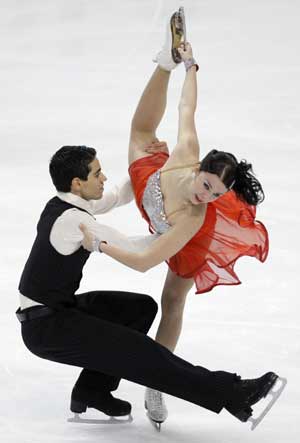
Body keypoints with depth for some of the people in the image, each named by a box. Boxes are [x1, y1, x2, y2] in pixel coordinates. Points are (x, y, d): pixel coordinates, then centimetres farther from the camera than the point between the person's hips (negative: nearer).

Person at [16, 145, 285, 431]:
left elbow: (118, 198, 16)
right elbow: (132, 251, -21)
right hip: (46, 329, -10)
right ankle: (230, 394, -20)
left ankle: (92, 389, 11)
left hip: (60, 308, 10)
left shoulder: (60, 204, 3)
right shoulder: (74, 221, -25)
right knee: (136, 351, -18)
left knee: (142, 308, 9)